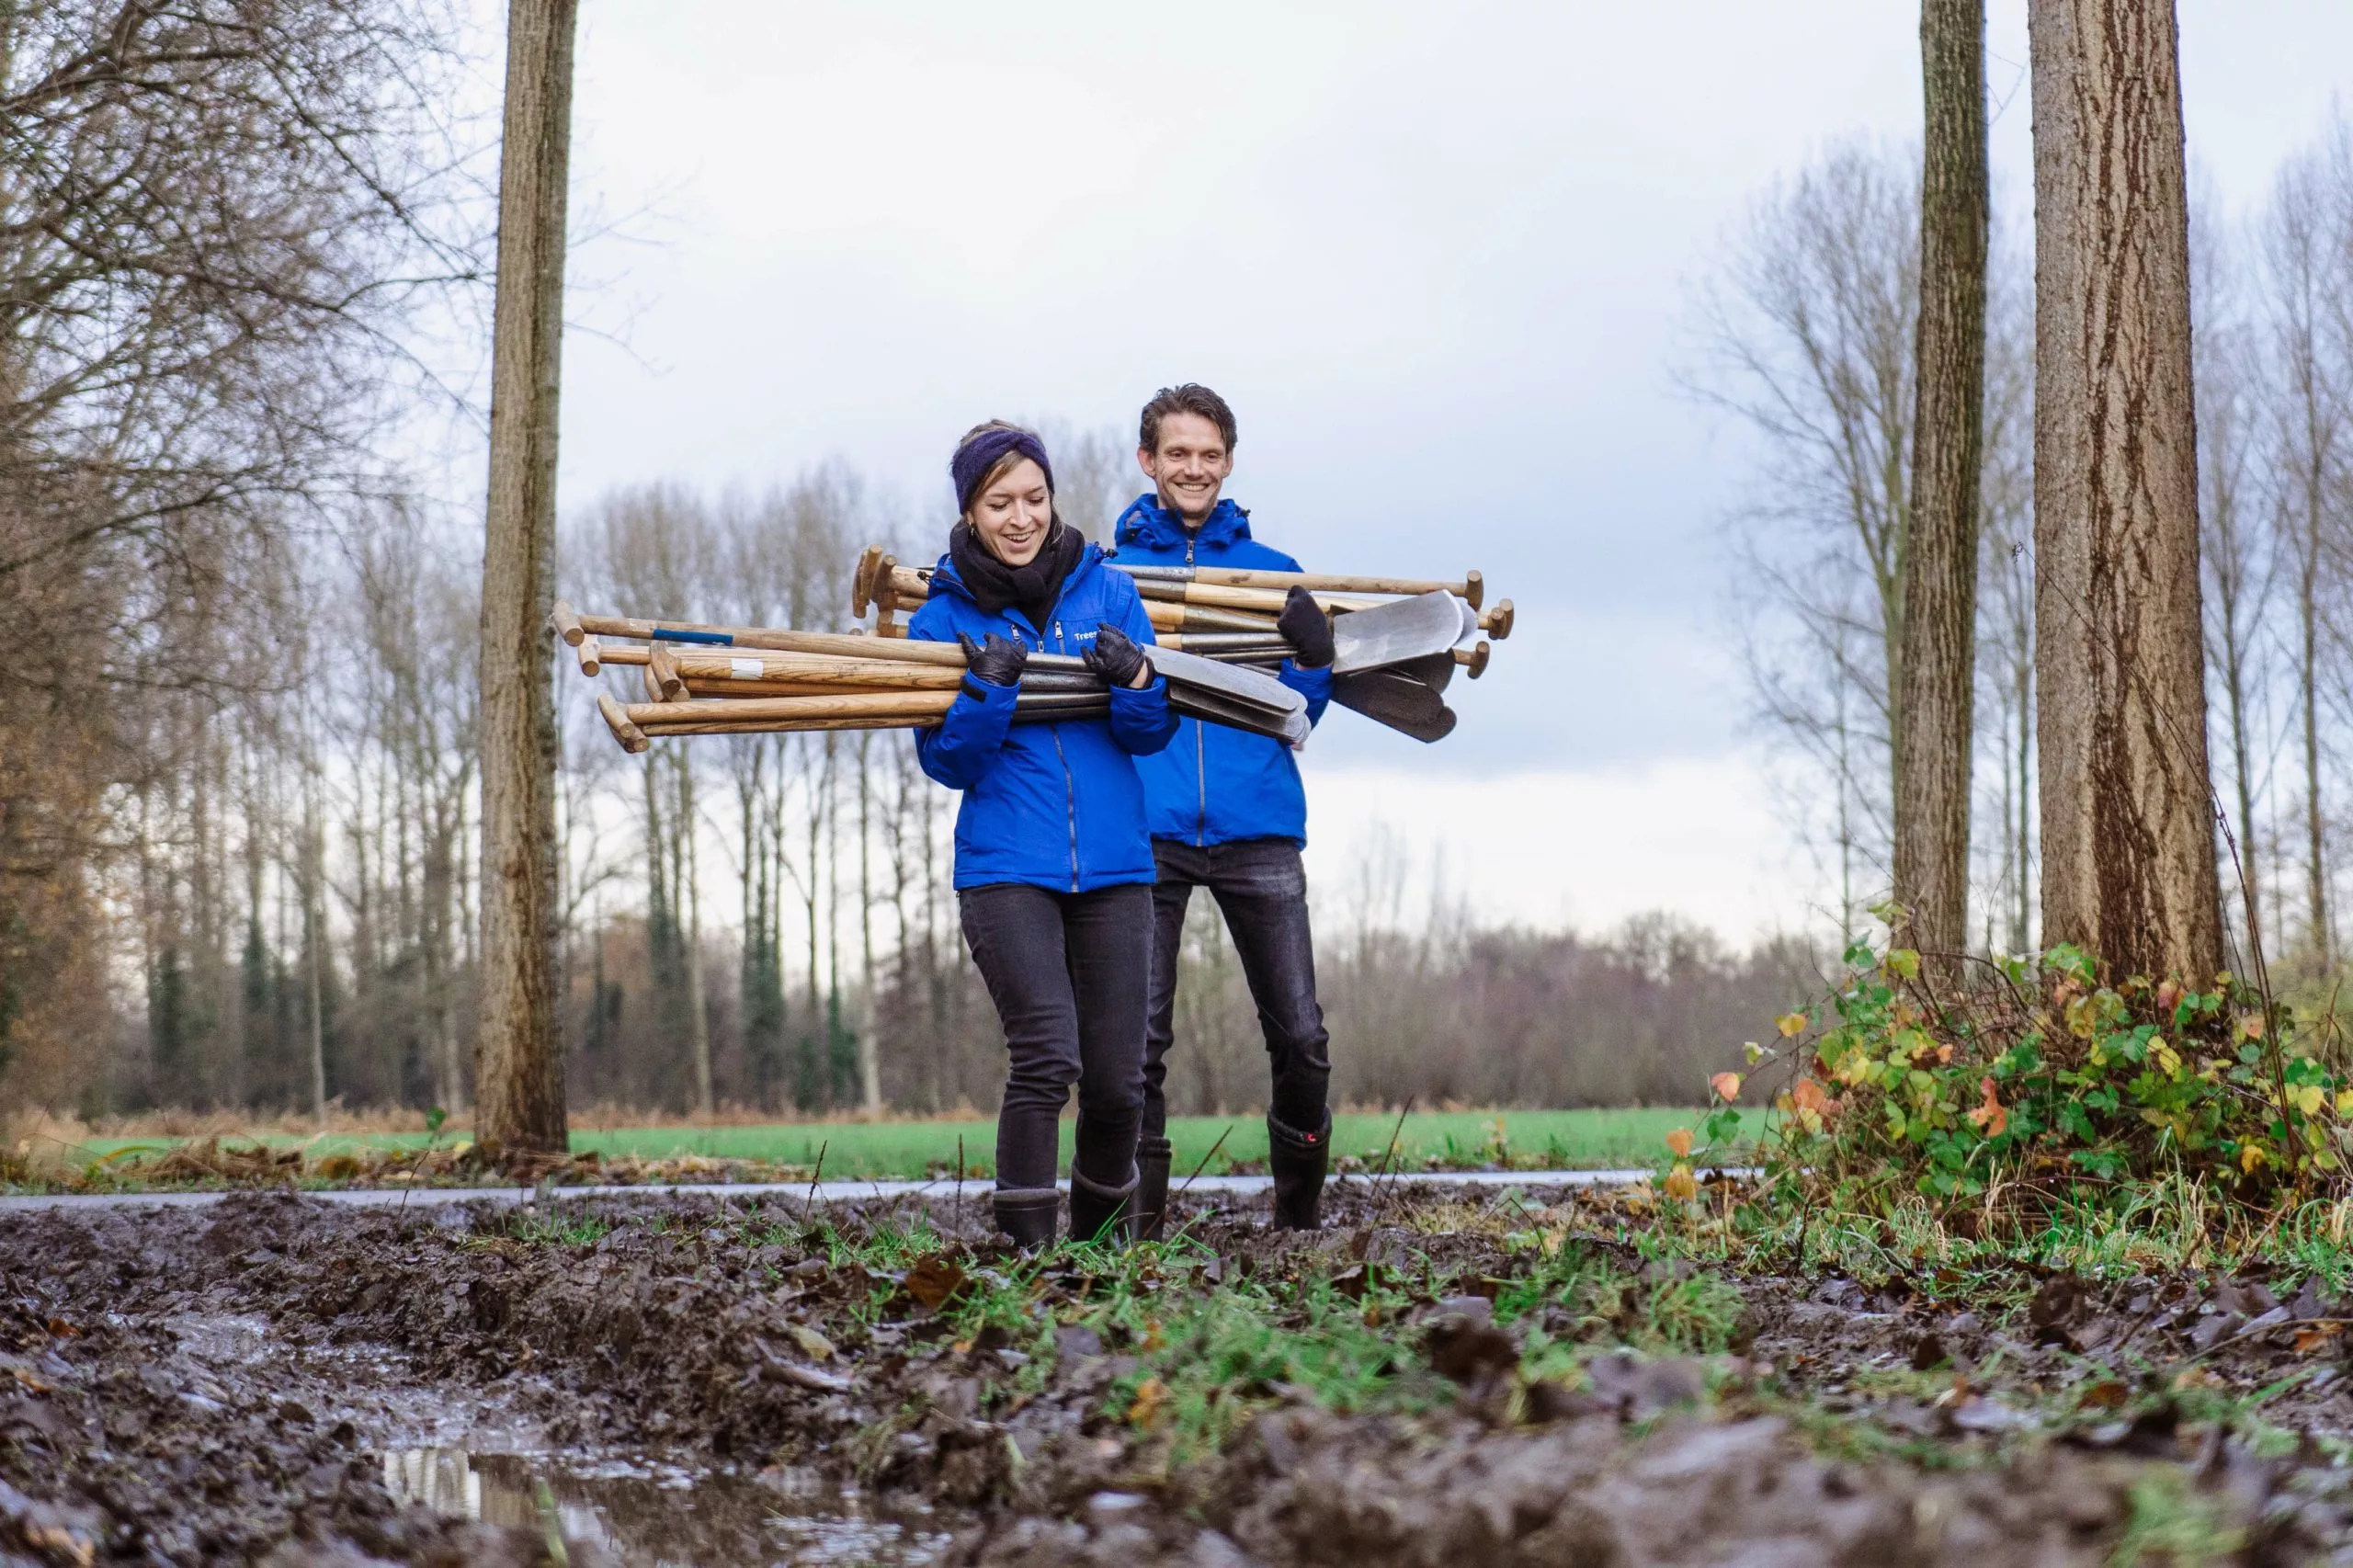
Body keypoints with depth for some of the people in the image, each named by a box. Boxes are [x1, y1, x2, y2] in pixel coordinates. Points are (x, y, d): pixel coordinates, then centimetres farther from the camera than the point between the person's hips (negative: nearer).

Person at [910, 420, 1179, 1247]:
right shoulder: (943, 615, 3)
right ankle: (1025, 1247, -10)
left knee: (1117, 1081, 3)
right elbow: (946, 762, -1)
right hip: (1004, 868, -2)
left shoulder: (1107, 591, 7)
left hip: (1112, 867, 2)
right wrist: (988, 689, -17)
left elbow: (1153, 734, 5)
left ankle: (1101, 1236, 26)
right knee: (1047, 1055, -19)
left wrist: (1136, 679, -16)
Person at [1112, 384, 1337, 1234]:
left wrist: (1313, 658, -11)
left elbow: (1297, 714, 9)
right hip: (1148, 834, -1)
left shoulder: (1275, 575, 13)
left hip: (1257, 832, 1)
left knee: (1300, 1038, -3)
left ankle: (1298, 1219, 13)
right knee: (1138, 1039, -3)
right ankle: (1140, 1224, 5)